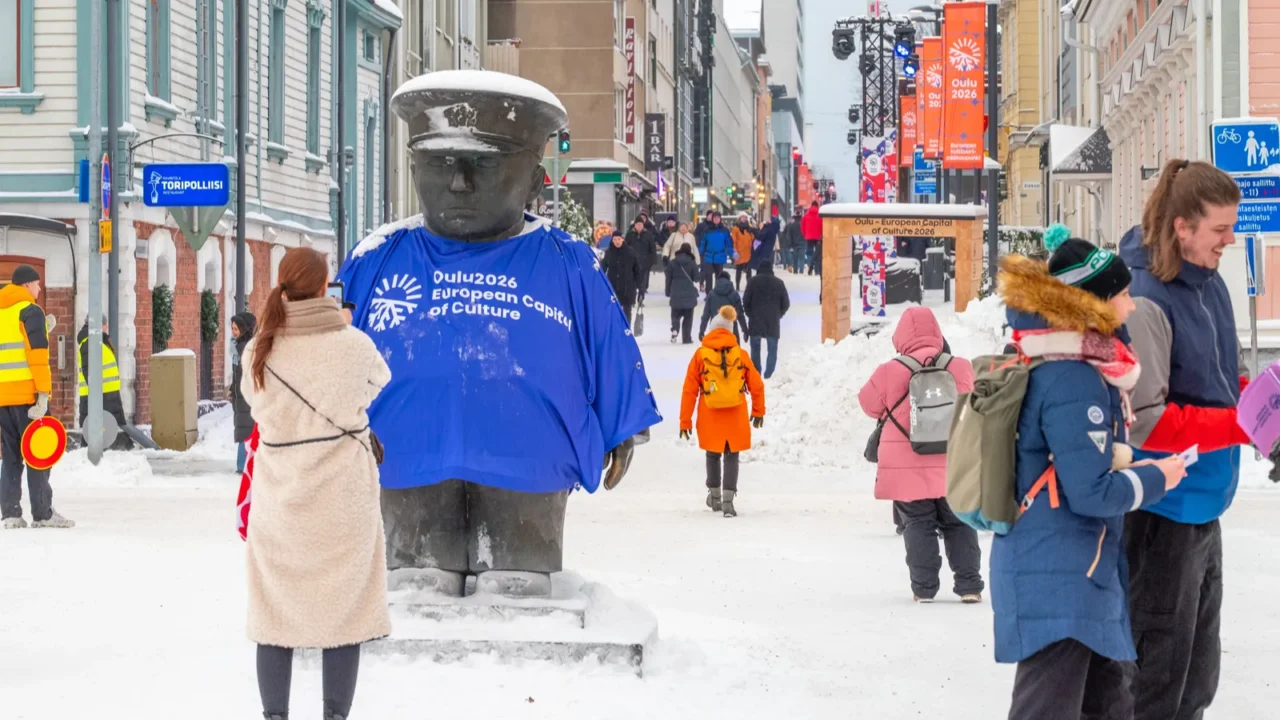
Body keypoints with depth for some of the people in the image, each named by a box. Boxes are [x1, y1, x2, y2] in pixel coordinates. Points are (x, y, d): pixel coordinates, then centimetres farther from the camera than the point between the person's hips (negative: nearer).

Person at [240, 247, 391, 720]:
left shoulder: (259, 351, -7)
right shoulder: (354, 345, -11)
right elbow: (378, 382, 9)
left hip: (280, 497, 2)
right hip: (341, 497, -2)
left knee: (276, 610, 10)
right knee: (343, 608, 7)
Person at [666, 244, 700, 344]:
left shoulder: (673, 263, 3)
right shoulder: (692, 263, -2)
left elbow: (668, 278, 4)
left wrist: (668, 292, 11)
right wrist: (696, 292, 10)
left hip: (676, 294, 1)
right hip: (689, 294, -1)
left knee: (675, 315, 12)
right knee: (688, 317, 7)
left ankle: (675, 329, -16)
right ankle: (687, 338, 6)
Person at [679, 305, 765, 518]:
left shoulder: (701, 355, -4)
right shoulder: (740, 354, -1)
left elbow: (690, 390, -3)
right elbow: (756, 385, 4)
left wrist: (685, 420, 3)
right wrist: (758, 411, 19)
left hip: (710, 417, 0)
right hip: (736, 416, 0)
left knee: (713, 455, 18)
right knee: (731, 457, 3)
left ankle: (714, 496, 30)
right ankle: (728, 500, -8)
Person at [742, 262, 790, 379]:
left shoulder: (753, 281, -2)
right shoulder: (778, 283, 1)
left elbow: (746, 301, -3)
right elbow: (786, 303, 3)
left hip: (755, 321, 0)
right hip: (773, 322, 0)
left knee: (755, 348, 12)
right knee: (772, 349, 7)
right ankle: (769, 375, -4)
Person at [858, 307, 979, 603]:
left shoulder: (890, 373, -12)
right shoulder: (961, 369, -5)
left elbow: (870, 403, 6)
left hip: (908, 469, -2)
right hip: (953, 468, 2)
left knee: (919, 526, 8)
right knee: (959, 524, 13)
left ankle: (924, 587, 6)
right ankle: (969, 585, 10)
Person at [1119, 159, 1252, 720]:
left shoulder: (1209, 284, 5)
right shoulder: (1144, 300, -21)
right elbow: (1144, 421, -23)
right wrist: (1242, 424, -23)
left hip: (1204, 501, 9)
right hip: (1163, 506, -9)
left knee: (1198, 671, 17)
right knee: (1161, 666, 0)